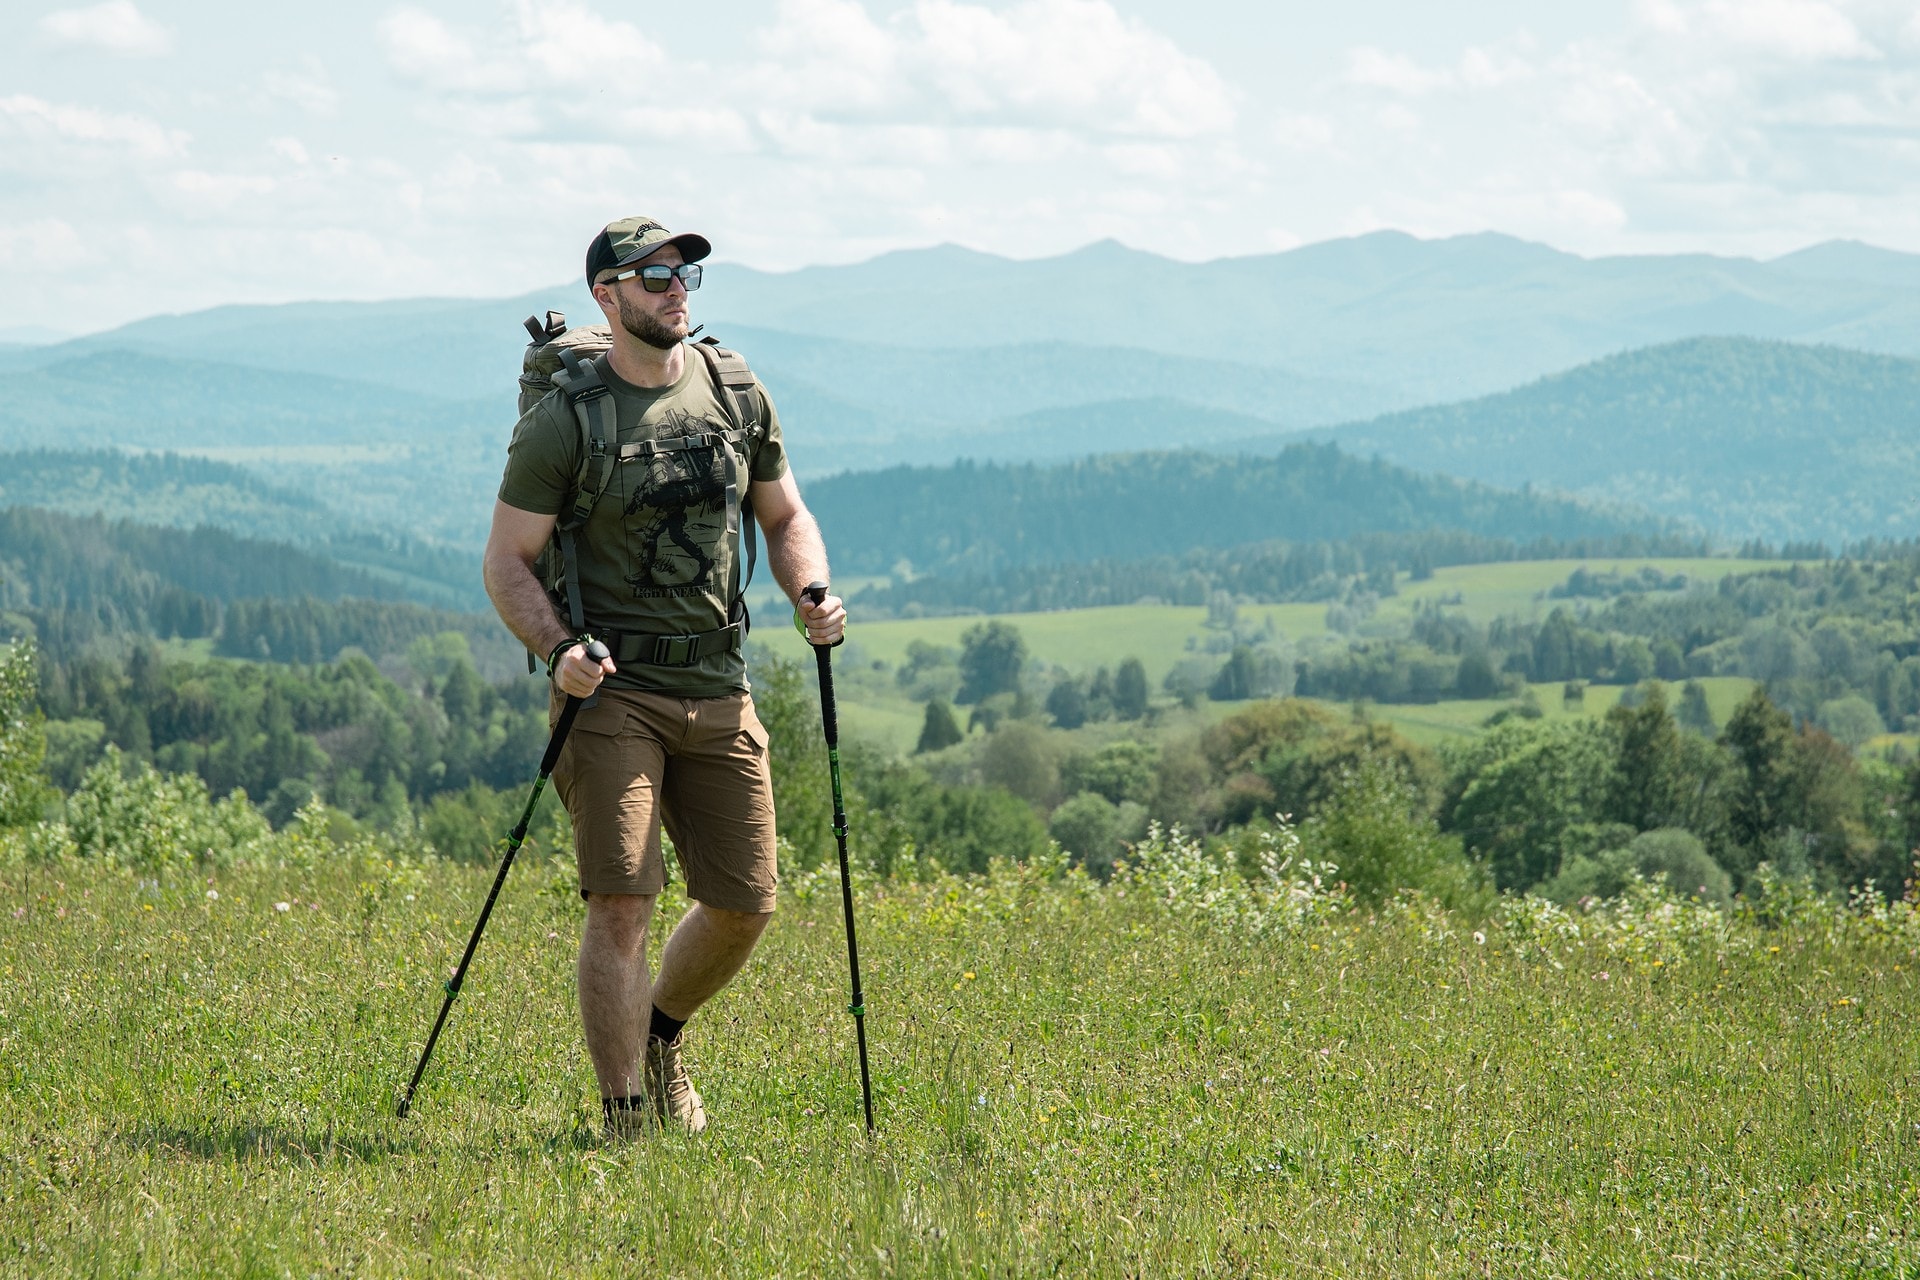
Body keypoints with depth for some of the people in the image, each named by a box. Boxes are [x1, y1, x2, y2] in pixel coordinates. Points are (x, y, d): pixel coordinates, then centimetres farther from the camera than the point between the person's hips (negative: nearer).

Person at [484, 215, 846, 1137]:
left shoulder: (737, 395, 8)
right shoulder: (563, 420, -7)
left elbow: (785, 516, 19)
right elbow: (506, 563, -6)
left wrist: (810, 594, -2)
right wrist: (557, 648, -23)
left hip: (719, 692, 5)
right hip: (611, 690, -5)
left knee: (745, 906, 6)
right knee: (621, 903, -13)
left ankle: (659, 1032, 35)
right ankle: (624, 1119, -6)